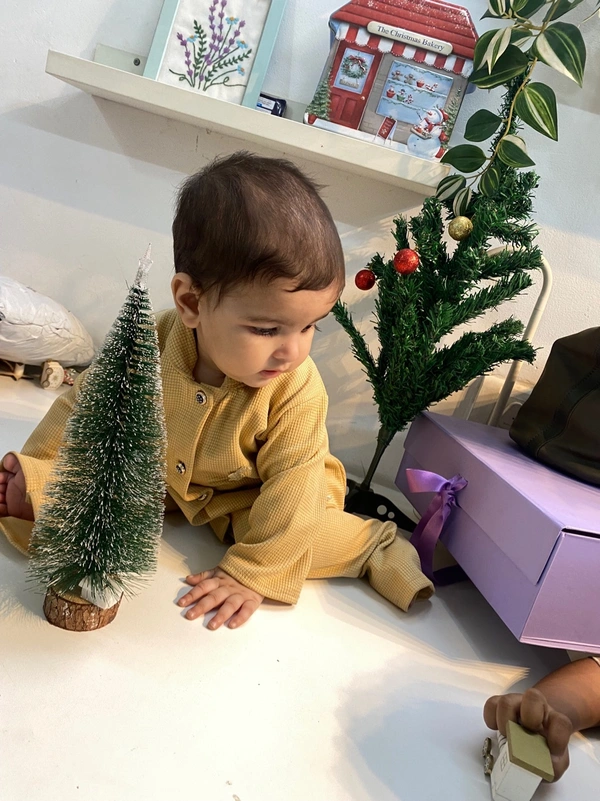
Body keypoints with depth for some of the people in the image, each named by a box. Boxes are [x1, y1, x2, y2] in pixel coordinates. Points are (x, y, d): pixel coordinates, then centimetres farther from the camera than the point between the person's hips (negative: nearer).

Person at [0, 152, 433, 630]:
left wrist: (251, 573, -26)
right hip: (155, 479, 2)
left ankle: (374, 549, -8)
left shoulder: (298, 391, -33)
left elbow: (290, 487, -27)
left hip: (246, 502, -1)